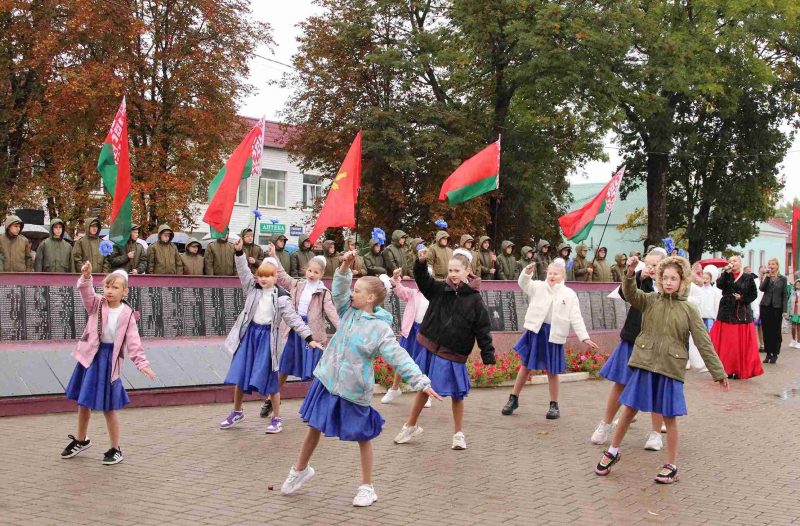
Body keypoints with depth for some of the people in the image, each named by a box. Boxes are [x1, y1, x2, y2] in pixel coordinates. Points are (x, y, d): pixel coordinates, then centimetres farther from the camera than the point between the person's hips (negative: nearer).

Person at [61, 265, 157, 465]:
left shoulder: (127, 314, -8)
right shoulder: (97, 304, -3)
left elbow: (133, 341, -10)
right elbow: (86, 292, -22)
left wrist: (141, 362, -19)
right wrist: (86, 277, -42)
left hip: (109, 360, -3)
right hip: (90, 356, 3)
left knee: (108, 407, 2)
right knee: (83, 402, 17)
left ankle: (116, 449, 17)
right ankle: (81, 439, 39)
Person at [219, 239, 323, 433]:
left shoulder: (281, 297, -7)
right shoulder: (252, 289, 3)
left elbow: (293, 319, -9)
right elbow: (243, 272, -8)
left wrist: (309, 338, -15)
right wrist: (239, 253, -24)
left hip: (267, 336, -4)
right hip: (249, 333, 4)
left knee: (269, 378, -1)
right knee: (239, 375, 10)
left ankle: (277, 418, 11)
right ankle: (237, 412, 30)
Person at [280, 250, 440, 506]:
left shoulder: (381, 329, -16)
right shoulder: (350, 311, 3)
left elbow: (399, 358, -21)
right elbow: (339, 291, 0)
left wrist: (422, 382, -30)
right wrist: (345, 267, -16)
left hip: (353, 389, -5)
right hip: (327, 380, 5)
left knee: (362, 437, 9)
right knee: (314, 427, 16)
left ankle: (367, 487, 23)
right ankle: (300, 470, 38)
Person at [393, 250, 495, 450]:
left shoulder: (474, 299, -7)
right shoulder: (439, 289, 1)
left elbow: (483, 330, -6)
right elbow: (422, 279, -12)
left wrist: (488, 355, -10)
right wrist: (421, 262, -31)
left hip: (454, 356, -2)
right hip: (430, 349, 2)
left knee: (457, 395, 6)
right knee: (423, 388, 15)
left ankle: (459, 434, 24)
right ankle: (411, 426, 31)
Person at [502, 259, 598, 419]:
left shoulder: (569, 294, 0)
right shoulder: (538, 287, 4)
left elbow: (576, 318, -2)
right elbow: (523, 284, -11)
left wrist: (585, 338, -9)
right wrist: (528, 271, -30)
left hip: (553, 335, -1)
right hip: (535, 330, 1)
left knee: (552, 371, 6)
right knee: (525, 366, 10)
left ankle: (554, 405, 19)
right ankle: (514, 399, 22)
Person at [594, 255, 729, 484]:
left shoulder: (689, 310, 0)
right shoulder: (650, 300, 3)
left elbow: (704, 343, 1)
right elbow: (630, 294, -17)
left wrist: (719, 373, -1)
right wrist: (630, 273, -35)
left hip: (670, 369, -1)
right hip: (644, 364, 1)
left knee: (670, 417, 5)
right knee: (629, 409, 7)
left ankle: (671, 466, 19)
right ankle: (613, 452, 25)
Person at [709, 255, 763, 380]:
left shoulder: (748, 277, 3)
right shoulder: (726, 276, 9)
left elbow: (753, 295, 5)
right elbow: (719, 285, -10)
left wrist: (742, 298, -10)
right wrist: (726, 272, -14)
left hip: (742, 314, -2)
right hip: (726, 312, 2)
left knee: (741, 343, -2)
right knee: (725, 342, 0)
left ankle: (740, 370, 6)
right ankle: (726, 369, 8)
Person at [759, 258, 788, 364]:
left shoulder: (782, 279, 3)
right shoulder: (766, 277, 8)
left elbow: (785, 295, 1)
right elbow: (762, 288, -7)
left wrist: (784, 310, -6)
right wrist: (767, 277, -13)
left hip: (777, 308, -2)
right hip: (765, 306, 2)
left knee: (775, 331, 1)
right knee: (766, 331, 3)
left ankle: (774, 354, 9)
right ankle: (768, 353, 11)